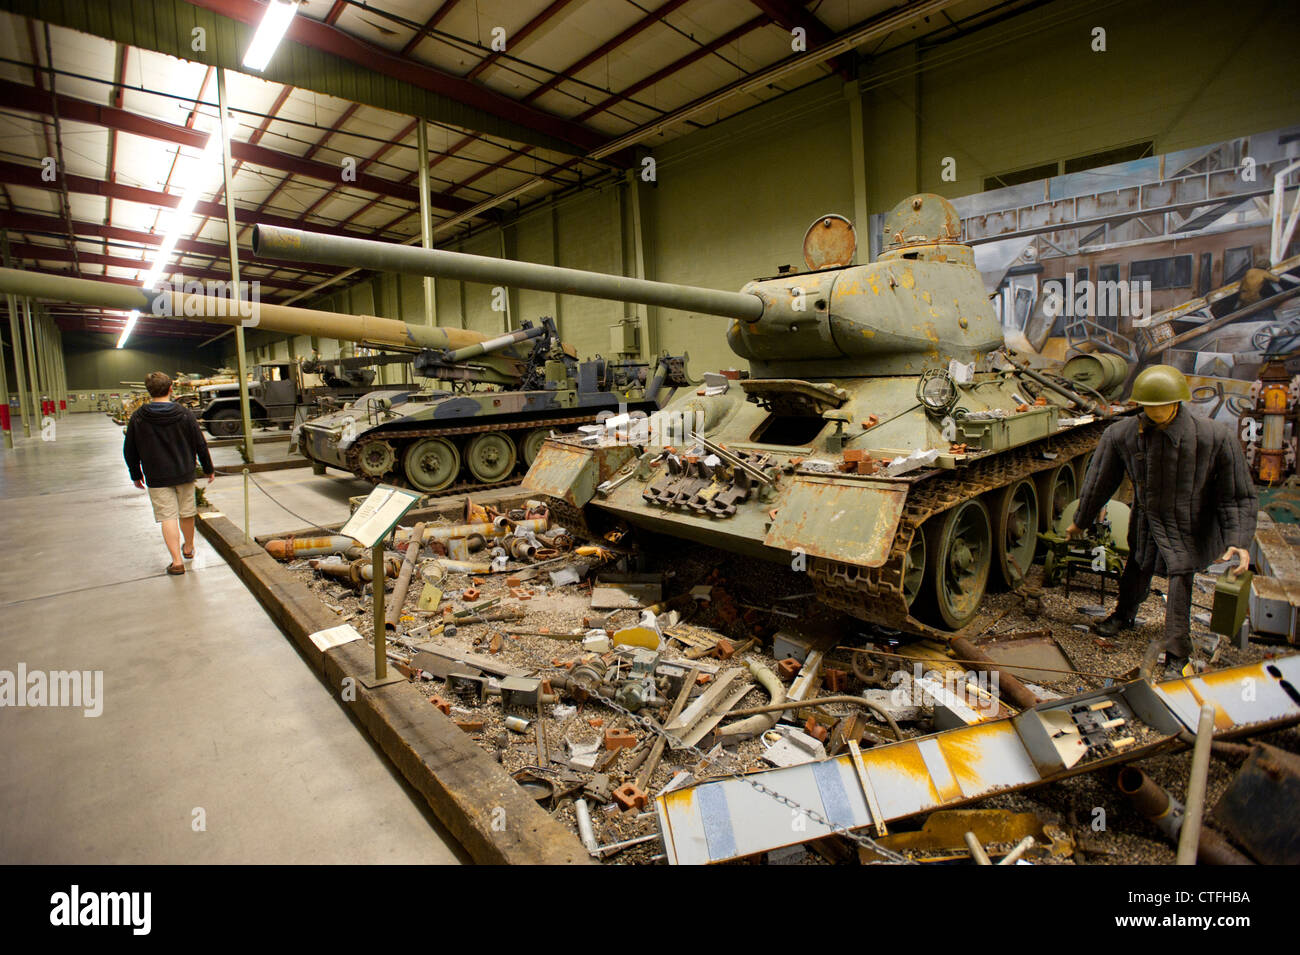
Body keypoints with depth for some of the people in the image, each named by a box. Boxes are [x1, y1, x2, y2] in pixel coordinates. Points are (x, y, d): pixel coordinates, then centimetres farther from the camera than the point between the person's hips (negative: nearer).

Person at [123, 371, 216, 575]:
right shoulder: (184, 414, -6)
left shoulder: (138, 418, -6)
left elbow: (129, 451, 2)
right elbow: (200, 444, -1)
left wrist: (136, 475, 15)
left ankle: (177, 561, -6)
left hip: (157, 477, -1)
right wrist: (208, 469, 11)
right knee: (186, 513, 16)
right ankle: (189, 549, 36)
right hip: (184, 474, 1)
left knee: (168, 517, -1)